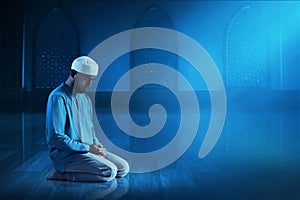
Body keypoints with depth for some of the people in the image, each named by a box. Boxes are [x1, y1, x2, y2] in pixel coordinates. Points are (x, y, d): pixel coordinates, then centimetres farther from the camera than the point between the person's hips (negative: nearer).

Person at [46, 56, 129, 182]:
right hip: (66, 154, -9)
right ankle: (63, 174, -10)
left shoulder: (86, 99, 15)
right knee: (109, 172, -23)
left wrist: (96, 143, 1)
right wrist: (86, 147, -18)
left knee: (123, 168, 0)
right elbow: (55, 137, -19)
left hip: (87, 151, 9)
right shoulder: (58, 98, -13)